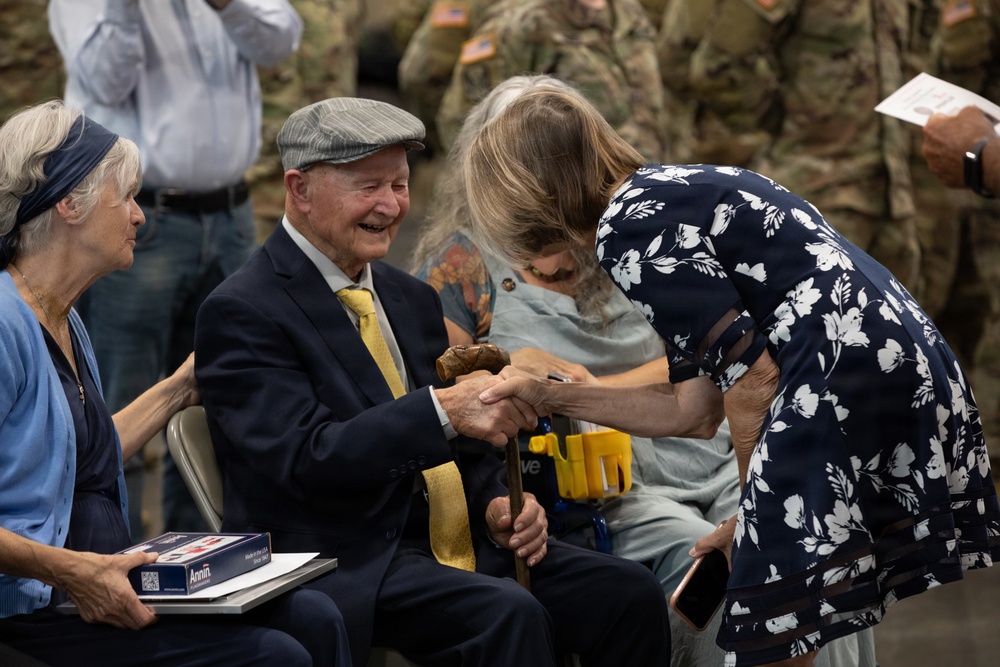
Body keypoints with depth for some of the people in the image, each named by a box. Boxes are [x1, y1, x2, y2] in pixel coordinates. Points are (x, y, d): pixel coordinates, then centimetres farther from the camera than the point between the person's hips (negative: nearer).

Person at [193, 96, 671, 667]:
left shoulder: (411, 298, 17)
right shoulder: (241, 313, -9)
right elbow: (305, 460, -21)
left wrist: (497, 506, 0)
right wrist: (443, 408, -32)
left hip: (455, 540, 7)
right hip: (349, 564, -7)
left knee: (628, 593, -12)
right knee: (507, 615, -32)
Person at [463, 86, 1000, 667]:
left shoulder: (628, 228, -6)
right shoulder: (676, 188, 23)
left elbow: (752, 382, -11)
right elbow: (696, 410, 22)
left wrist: (756, 517, 2)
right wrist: (551, 397, 27)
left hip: (843, 387, -10)